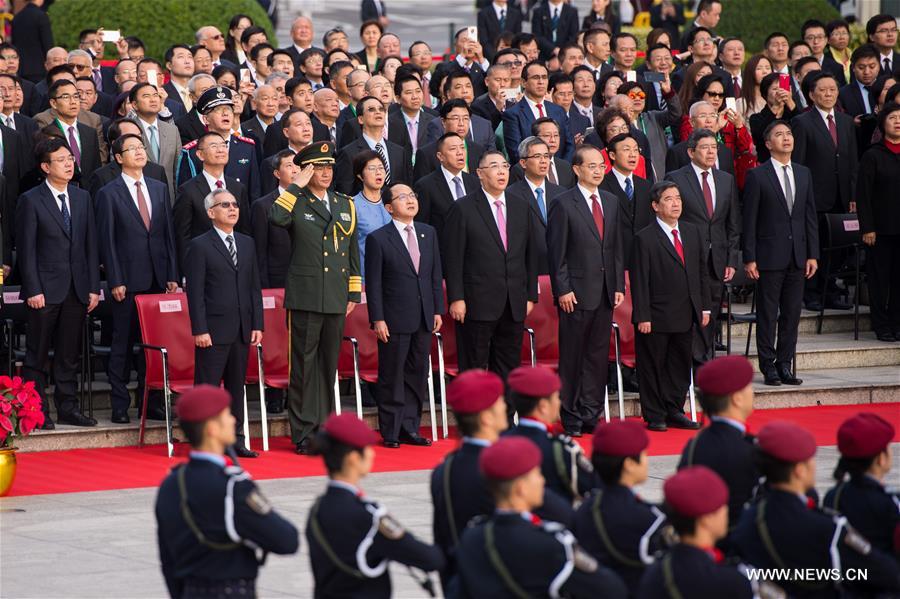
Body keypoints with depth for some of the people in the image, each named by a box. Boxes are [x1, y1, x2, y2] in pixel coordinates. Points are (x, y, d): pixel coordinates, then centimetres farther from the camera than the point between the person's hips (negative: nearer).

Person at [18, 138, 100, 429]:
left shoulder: (82, 198, 11)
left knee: (69, 354, 8)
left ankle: (67, 407, 14)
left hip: (77, 290, 5)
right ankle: (36, 411, 5)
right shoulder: (30, 201, -4)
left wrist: (93, 287, 5)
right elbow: (26, 249, -6)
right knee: (38, 355, 1)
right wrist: (33, 290, -13)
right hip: (46, 290, -5)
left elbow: (91, 244, 11)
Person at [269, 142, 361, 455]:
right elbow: (275, 218, -26)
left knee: (329, 365, 11)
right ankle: (304, 433, 1)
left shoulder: (345, 204, 15)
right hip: (305, 297, -5)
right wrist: (296, 186, -16)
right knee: (304, 365, -3)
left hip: (336, 299, 5)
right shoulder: (295, 203, -1)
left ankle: (324, 428, 18)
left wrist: (354, 292, 14)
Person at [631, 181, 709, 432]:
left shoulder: (693, 232, 10)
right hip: (656, 316, -6)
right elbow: (639, 280, -11)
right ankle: (654, 416, 11)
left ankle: (674, 411, 22)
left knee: (680, 365, 12)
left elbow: (702, 271, 14)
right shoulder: (645, 238, -9)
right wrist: (642, 317, -14)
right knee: (653, 366, 3)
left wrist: (704, 307, 10)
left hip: (685, 316, 6)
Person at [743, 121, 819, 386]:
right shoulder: (757, 176, -4)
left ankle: (784, 364, 15)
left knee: (792, 313, 7)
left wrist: (813, 254, 6)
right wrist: (749, 258, -10)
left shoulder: (804, 174, 11)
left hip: (797, 255, 5)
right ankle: (768, 366, 6)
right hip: (770, 255, -5)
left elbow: (811, 216, 12)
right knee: (768, 314, 0)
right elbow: (749, 220, -5)